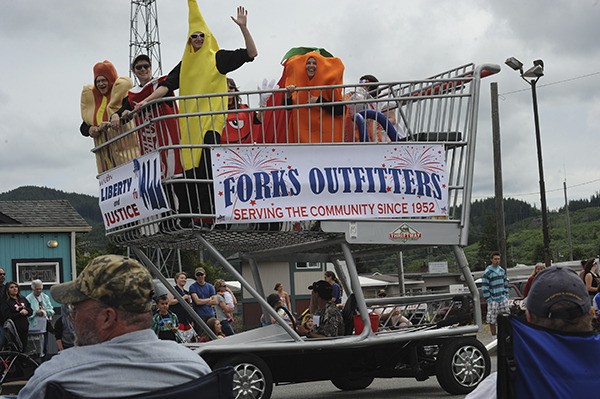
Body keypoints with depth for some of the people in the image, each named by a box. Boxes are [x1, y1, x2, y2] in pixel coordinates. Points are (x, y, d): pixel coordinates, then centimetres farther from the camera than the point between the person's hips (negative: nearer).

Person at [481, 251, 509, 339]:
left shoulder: (502, 270, 10)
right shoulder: (487, 272, -9)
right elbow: (484, 287, -10)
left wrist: (506, 295, 12)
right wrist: (488, 300, -13)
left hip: (503, 299, 6)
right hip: (493, 300, -6)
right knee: (492, 320, -1)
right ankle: (494, 337, 9)